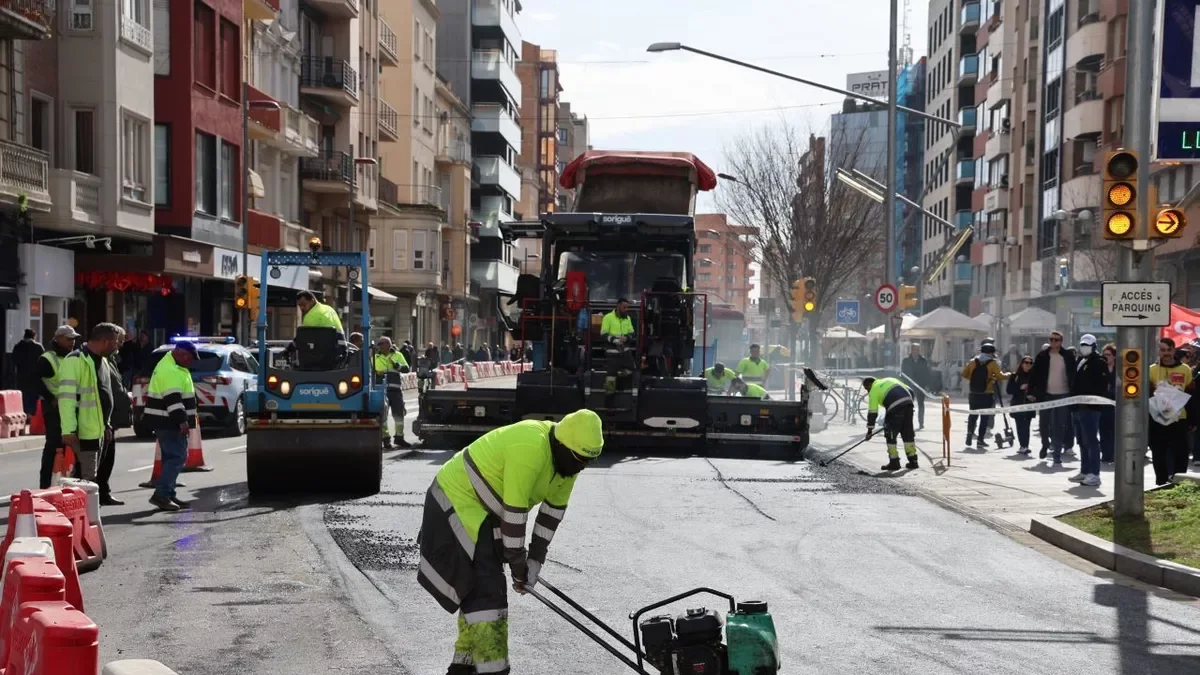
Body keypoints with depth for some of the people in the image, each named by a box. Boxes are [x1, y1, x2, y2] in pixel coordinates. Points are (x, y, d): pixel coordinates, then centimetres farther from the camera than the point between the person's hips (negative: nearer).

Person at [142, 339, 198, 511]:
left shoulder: (172, 367, 18)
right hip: (168, 422, -11)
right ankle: (161, 494, -16)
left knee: (171, 457, 14)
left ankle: (168, 495, 19)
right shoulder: (170, 371, -18)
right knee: (177, 457, -13)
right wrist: (182, 421, -30)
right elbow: (173, 399, -26)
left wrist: (183, 420, 26)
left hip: (168, 422, 11)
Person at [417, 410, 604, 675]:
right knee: (486, 587, -14)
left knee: (476, 588, 16)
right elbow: (514, 512, -28)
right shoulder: (530, 449, -32)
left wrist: (536, 559, 3)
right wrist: (518, 565, -17)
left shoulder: (566, 456, -3)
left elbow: (554, 509, 6)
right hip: (457, 502, -10)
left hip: (483, 509, 10)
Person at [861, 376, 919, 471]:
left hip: (895, 409, -6)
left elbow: (872, 412, 7)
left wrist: (870, 429, 13)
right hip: (908, 403, 6)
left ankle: (894, 462, 9)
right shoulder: (890, 380, 29)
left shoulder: (874, 391, 12)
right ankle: (913, 461, 18)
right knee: (908, 433, 15)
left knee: (890, 435, 8)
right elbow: (910, 392, 23)